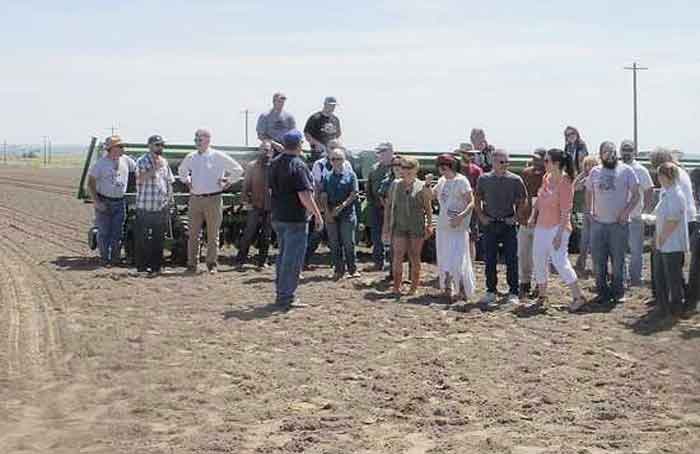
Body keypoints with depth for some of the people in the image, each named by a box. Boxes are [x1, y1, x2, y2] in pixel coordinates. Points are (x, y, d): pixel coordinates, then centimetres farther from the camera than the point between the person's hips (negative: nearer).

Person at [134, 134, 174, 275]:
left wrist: (169, 200, 13)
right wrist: (155, 168, -23)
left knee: (158, 239, 9)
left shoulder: (164, 162, 14)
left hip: (161, 208, 5)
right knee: (142, 239, 0)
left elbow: (169, 182, 20)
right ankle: (141, 266, 7)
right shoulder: (142, 161, -5)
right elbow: (140, 179, -21)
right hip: (145, 208, -5)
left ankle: (156, 266, 16)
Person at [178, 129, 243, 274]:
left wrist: (228, 183, 1)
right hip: (195, 199, 3)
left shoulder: (218, 157, -3)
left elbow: (238, 170, 4)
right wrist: (187, 181, 15)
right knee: (193, 233, 3)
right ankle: (192, 264, 8)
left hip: (213, 199, -3)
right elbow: (181, 170, 30)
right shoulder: (191, 157, 9)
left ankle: (211, 264, 11)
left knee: (213, 234, 3)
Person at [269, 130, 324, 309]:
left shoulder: (274, 163, 8)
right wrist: (317, 214, -14)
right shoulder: (299, 166, -18)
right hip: (295, 219, -8)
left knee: (283, 255, 18)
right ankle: (286, 297, 1)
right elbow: (305, 195, -22)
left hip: (278, 217, 8)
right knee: (293, 258, -2)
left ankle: (281, 293, 25)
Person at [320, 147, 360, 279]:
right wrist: (327, 212, -6)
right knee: (334, 244, 4)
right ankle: (338, 270, 11)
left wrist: (341, 207, -13)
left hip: (347, 214, -3)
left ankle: (352, 269, 3)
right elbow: (323, 197, 7)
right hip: (331, 215, 3)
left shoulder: (350, 175, 3)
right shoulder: (327, 178, 12)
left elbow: (354, 194, -4)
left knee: (348, 243, -4)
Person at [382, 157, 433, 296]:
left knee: (414, 258, 5)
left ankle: (414, 287, 15)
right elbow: (388, 206, 11)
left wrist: (429, 225, -3)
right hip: (399, 226, 1)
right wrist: (386, 227, 7)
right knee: (397, 257, -5)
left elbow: (428, 209, 6)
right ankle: (396, 286, 3)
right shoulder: (395, 185, 7)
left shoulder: (422, 187, 1)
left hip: (417, 227, -1)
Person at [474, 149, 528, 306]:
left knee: (512, 259, -1)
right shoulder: (484, 179, 2)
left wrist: (516, 217, -2)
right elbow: (477, 200, 12)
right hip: (490, 224, 1)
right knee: (489, 259, 6)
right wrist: (481, 216, 3)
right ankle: (491, 291, 17)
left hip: (508, 224, -1)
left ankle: (513, 293, 7)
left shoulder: (515, 180, -1)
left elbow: (523, 200, 7)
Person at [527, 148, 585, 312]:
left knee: (560, 261, -15)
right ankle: (541, 296, 24)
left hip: (557, 227, -8)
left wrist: (559, 234, -21)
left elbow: (566, 212, -18)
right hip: (541, 227, 8)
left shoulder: (564, 183, -15)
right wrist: (533, 216, 11)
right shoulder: (546, 178, 7)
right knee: (539, 262, 11)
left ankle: (578, 297, -7)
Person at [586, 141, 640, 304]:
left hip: (619, 223, -3)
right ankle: (602, 291, 15)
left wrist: (626, 212, -13)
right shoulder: (595, 172, 8)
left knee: (618, 260, 1)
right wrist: (590, 210, 6)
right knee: (598, 260, 4)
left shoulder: (626, 170, -1)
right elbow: (588, 192, 20)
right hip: (598, 223, 3)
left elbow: (635, 195, -1)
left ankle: (618, 292, 12)